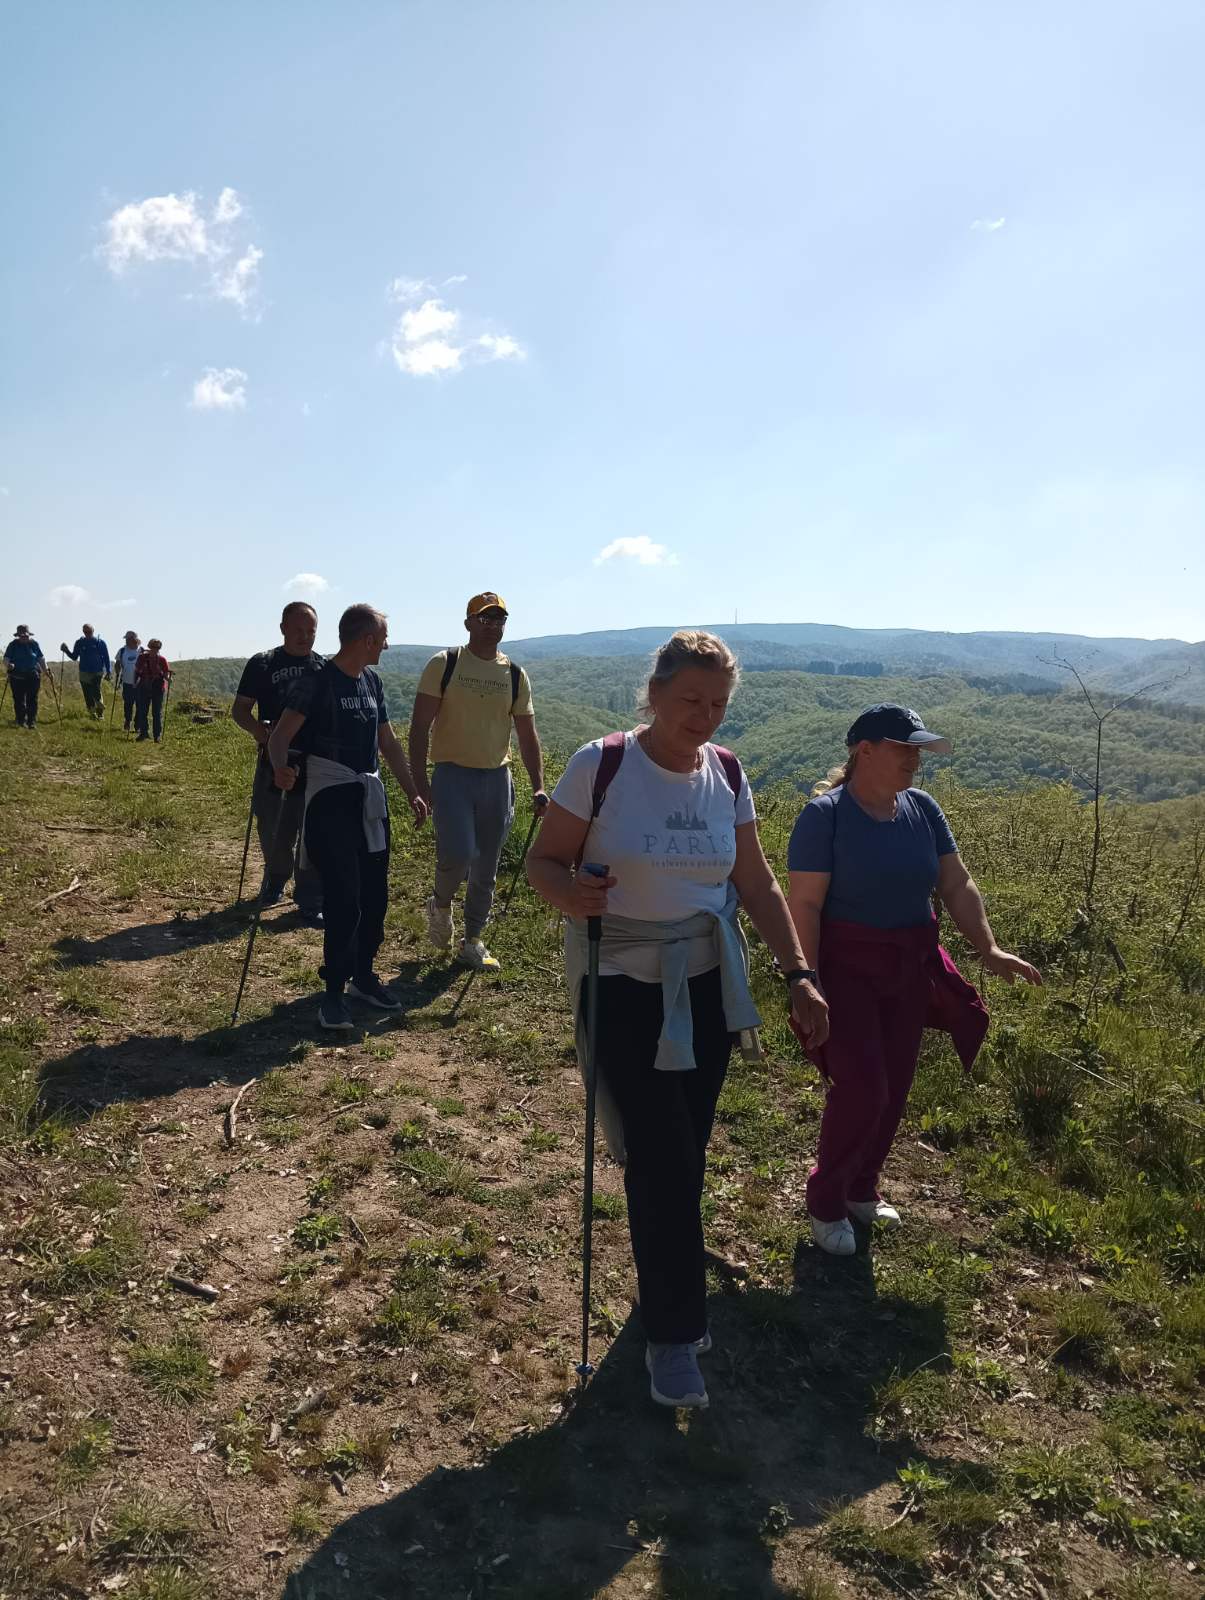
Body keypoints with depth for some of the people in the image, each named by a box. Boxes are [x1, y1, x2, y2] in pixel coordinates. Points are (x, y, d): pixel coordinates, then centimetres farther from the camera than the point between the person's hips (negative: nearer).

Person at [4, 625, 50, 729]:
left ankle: (32, 721, 3)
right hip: (17, 677, -1)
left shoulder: (34, 644, 7)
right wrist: (8, 665, -20)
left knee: (32, 699, -1)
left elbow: (41, 658, 15)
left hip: (33, 676, 1)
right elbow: (6, 658, 0)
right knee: (19, 699, 1)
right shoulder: (13, 645, 3)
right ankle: (21, 721, 9)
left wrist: (45, 669, 7)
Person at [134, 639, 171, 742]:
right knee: (142, 711, 5)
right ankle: (143, 732, 18)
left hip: (158, 688, -2)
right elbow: (136, 671, 11)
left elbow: (166, 674, 0)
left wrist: (168, 679, -21)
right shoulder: (142, 657, 2)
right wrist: (135, 683, 3)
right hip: (144, 687, 2)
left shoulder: (162, 659, -1)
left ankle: (158, 736, 5)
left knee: (157, 712, 0)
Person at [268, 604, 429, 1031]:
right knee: (343, 897, -11)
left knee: (375, 894, 10)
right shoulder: (316, 681, -9)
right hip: (331, 798, -7)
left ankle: (363, 975, 25)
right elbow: (281, 735, -18)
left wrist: (413, 792, 17)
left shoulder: (371, 680, 13)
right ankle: (334, 991, 1)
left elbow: (388, 742, 19)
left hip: (370, 796, 7)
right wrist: (280, 768, -39)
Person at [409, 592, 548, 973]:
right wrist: (419, 780, -13)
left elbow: (528, 736, 11)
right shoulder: (444, 665, -3)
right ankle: (440, 904, 15)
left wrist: (538, 786, 2)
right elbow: (420, 725, -5)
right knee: (458, 854, -19)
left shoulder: (515, 675, 8)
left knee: (486, 870, 8)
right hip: (453, 774, -4)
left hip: (497, 778, 4)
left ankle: (472, 943, 23)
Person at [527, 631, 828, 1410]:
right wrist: (569, 894, -30)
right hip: (623, 987, -4)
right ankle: (674, 1333, 13)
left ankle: (674, 1298, 38)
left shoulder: (728, 775, 0)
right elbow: (544, 860, -7)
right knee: (659, 1159, -5)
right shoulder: (600, 765, -14)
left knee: (687, 1156, 13)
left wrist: (798, 974, 1)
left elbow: (757, 884, 7)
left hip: (707, 985, 4)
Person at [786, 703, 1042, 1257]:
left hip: (910, 970, 6)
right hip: (846, 968, -6)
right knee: (862, 1088, -9)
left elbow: (957, 885, 4)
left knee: (894, 1088, 11)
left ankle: (861, 1189, 33)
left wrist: (987, 948, -6)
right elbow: (804, 905, -17)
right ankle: (826, 1200, 14)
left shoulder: (922, 808, 2)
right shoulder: (825, 815, -15)